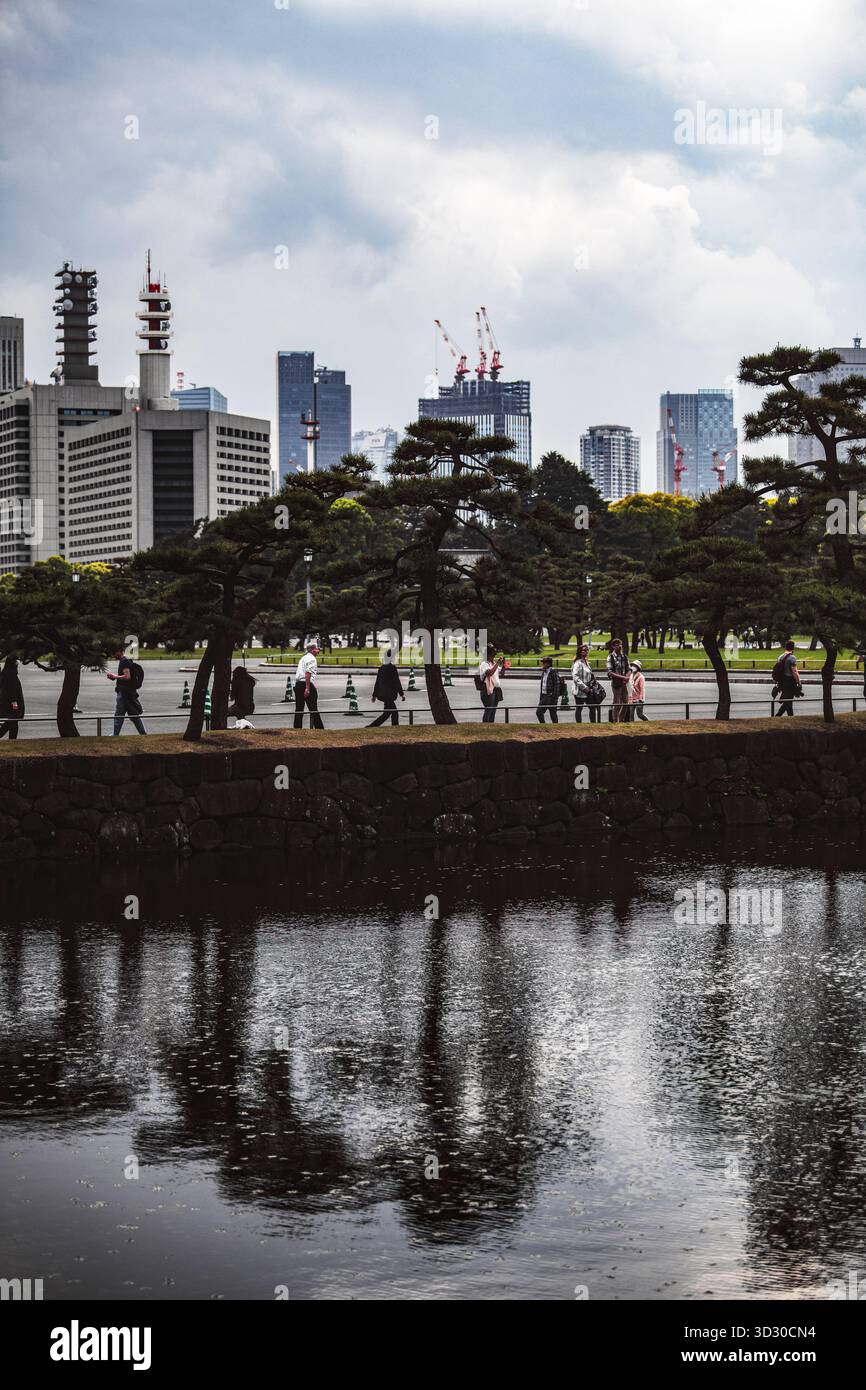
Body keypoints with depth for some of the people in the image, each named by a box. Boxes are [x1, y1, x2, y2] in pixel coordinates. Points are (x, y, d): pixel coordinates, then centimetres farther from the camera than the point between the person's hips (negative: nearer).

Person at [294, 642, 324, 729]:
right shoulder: (311, 659, -7)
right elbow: (308, 673, -19)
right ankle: (319, 728, -2)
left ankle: (297, 729, 8)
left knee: (299, 710, 8)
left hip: (298, 684, 8)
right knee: (313, 710, -4)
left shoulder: (303, 658, 21)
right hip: (307, 684, -8)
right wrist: (307, 688, -24)